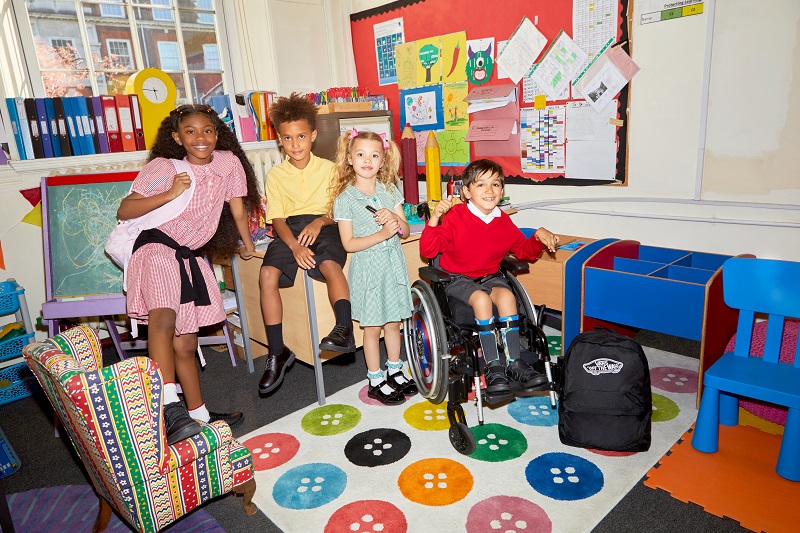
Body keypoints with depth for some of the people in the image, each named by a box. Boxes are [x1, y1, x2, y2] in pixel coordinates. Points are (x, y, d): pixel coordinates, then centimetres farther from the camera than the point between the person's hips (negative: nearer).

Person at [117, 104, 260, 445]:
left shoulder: (228, 162, 1)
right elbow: (124, 211, -10)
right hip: (158, 247, -4)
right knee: (163, 317, -33)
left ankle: (198, 414, 24)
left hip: (192, 256, 4)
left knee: (185, 343, 12)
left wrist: (249, 247, 20)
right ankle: (170, 408, -41)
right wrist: (170, 194, -20)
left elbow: (238, 209, 12)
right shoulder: (164, 167, -8)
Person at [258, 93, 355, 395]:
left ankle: (345, 328, -38)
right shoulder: (275, 175, 12)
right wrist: (294, 245, -18)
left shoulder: (328, 169, 11)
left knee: (330, 265, -36)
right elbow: (277, 218, 2)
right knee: (268, 274, -26)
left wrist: (320, 221, -16)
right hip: (289, 231, 1)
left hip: (322, 226, -1)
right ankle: (277, 353, -18)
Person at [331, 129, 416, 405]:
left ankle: (395, 371, 34)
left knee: (393, 322, 15)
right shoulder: (345, 198, -9)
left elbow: (405, 231, 5)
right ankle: (376, 382, 22)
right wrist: (382, 234, -22)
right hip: (367, 267, -4)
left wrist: (394, 219, -16)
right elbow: (349, 243, -12)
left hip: (393, 263, 4)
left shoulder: (390, 190, 4)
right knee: (372, 327, 6)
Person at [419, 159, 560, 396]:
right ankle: (493, 367, -24)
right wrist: (435, 218, -33)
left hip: (490, 276, 4)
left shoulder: (503, 221, 4)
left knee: (506, 295, -28)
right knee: (481, 298, -34)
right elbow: (428, 249, -19)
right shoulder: (455, 216, -12)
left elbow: (524, 251, 18)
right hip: (457, 279, -4)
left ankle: (513, 363, -21)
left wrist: (539, 237, -2)